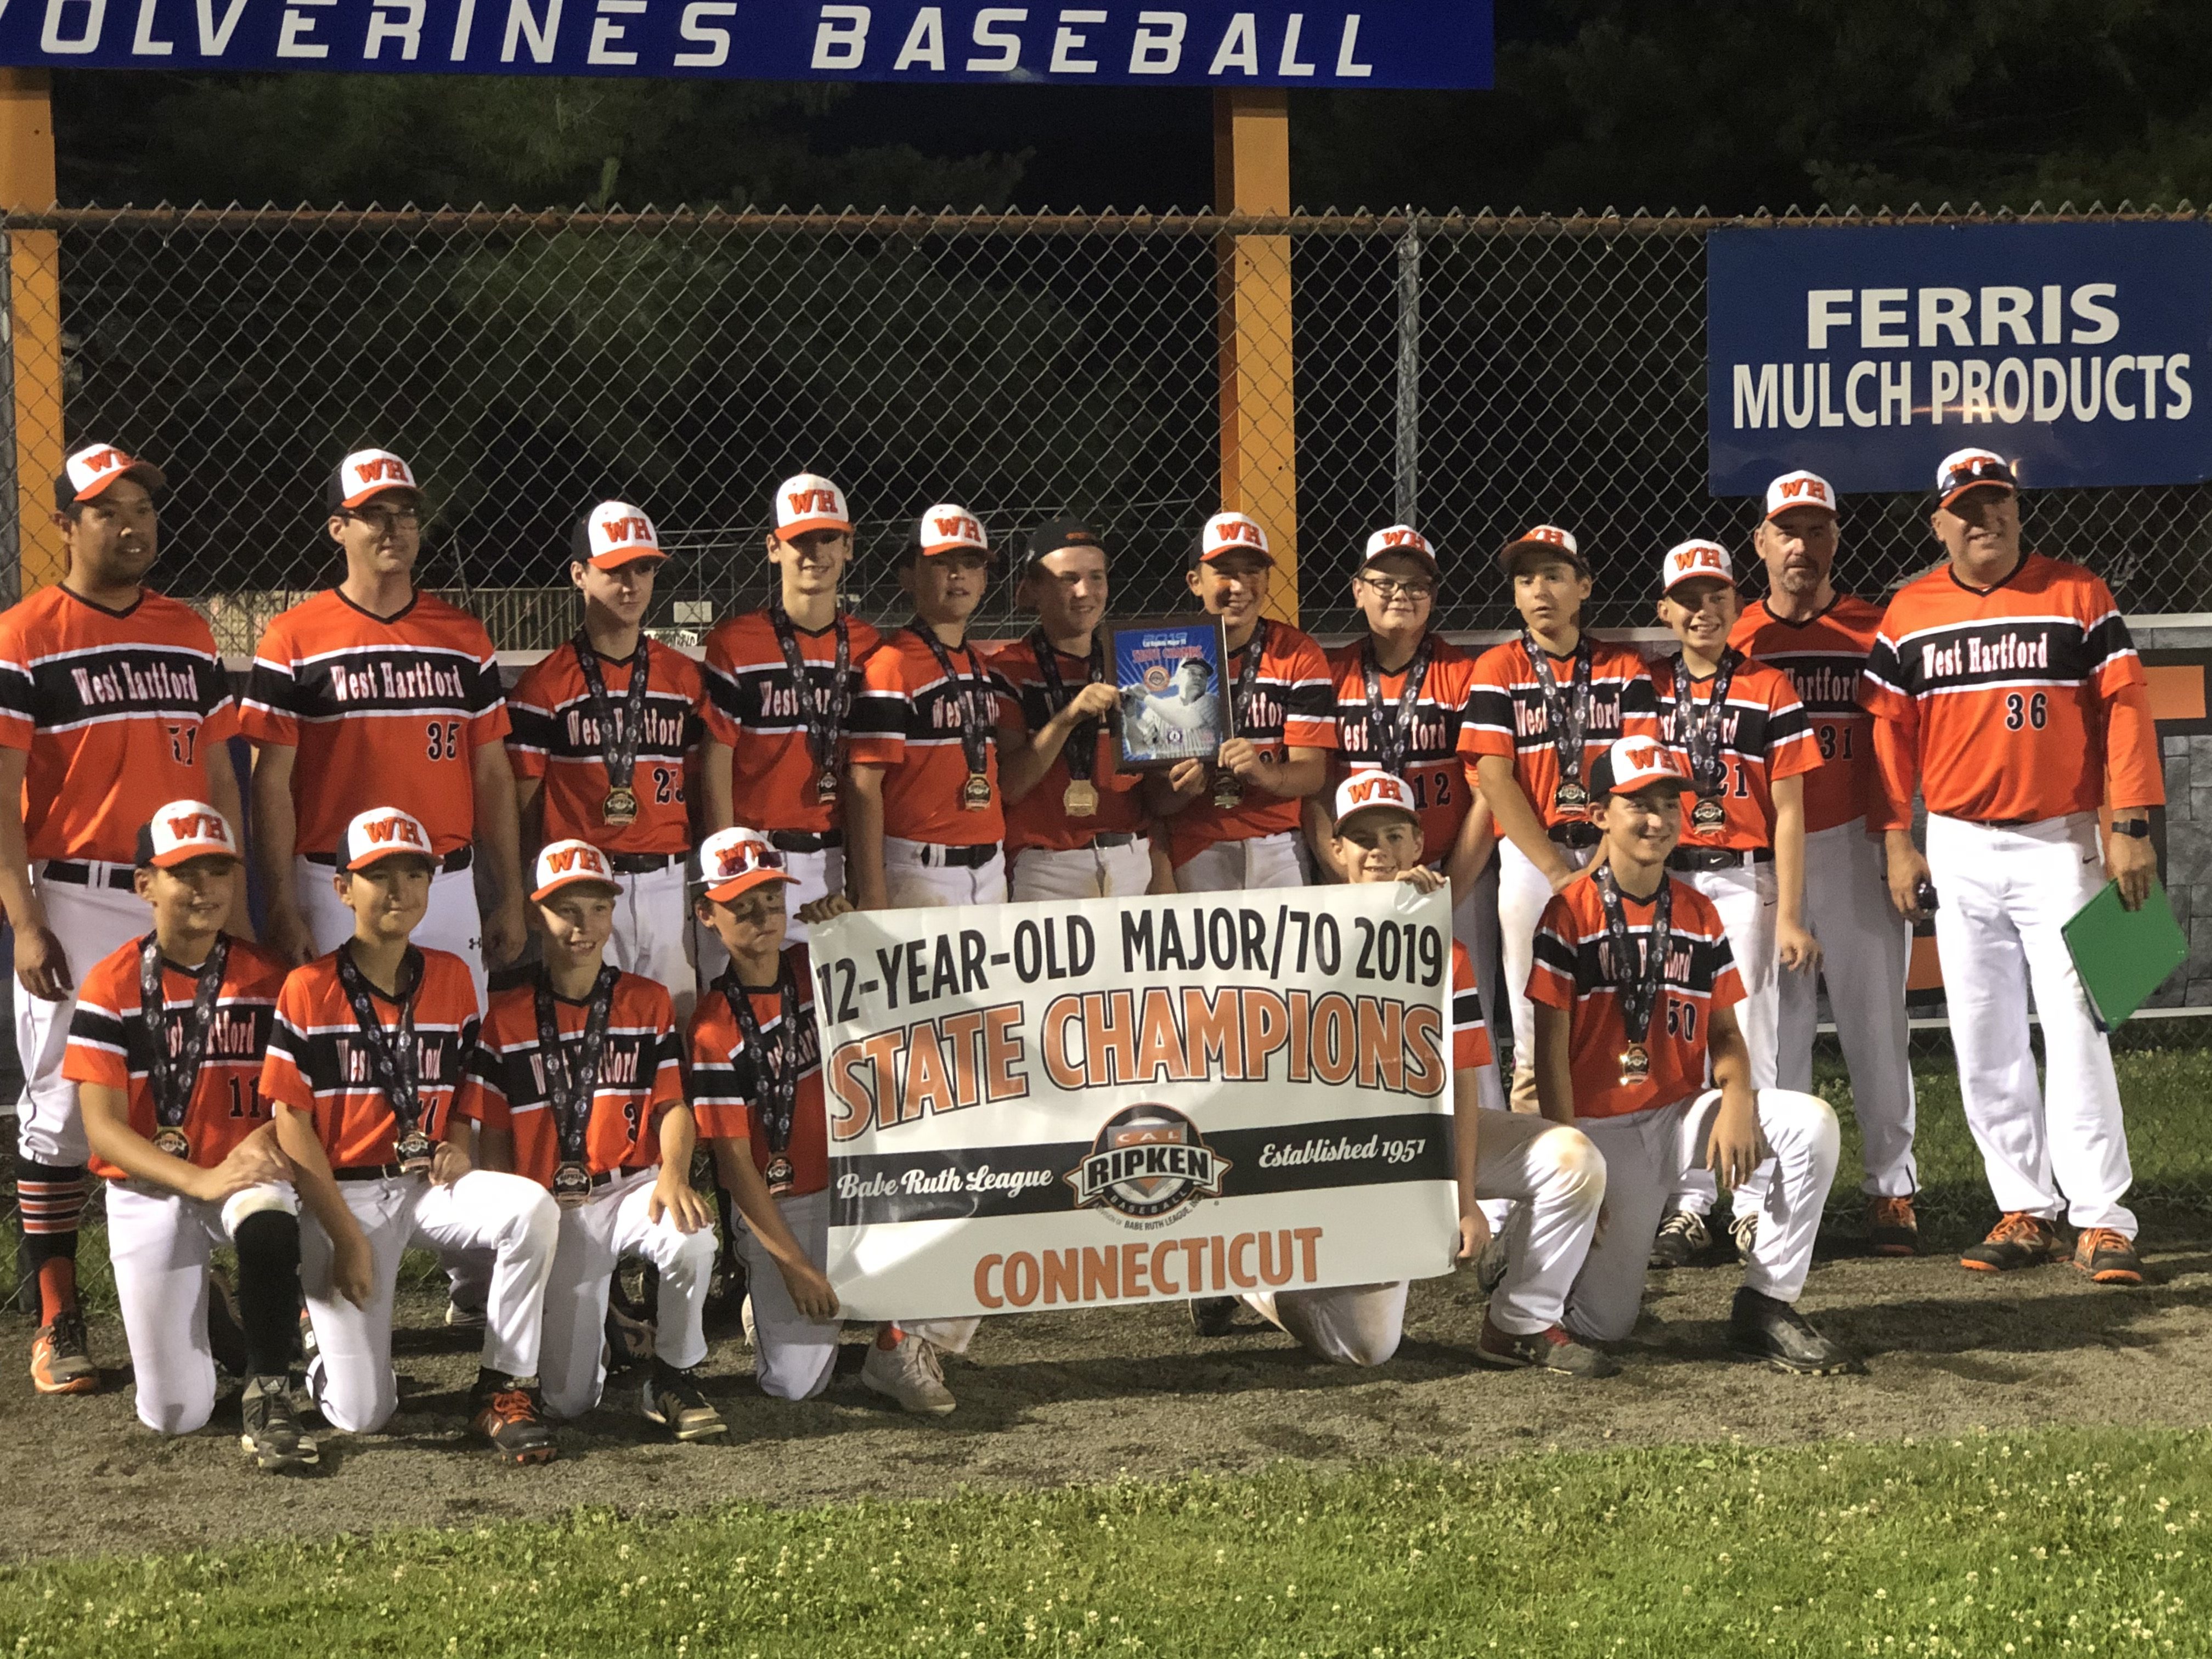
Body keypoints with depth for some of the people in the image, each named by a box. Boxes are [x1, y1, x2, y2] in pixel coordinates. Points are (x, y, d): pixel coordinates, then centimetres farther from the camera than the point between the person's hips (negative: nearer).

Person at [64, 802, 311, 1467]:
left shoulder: (268, 977, 2)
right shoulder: (112, 986, -5)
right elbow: (103, 1126, -10)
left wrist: (271, 1143, -19)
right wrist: (202, 1180, -23)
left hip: (247, 1172, 0)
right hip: (147, 1186, 0)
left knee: (271, 1223, -40)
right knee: (176, 1416, -5)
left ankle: (268, 1393, -21)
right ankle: (197, 1312, 31)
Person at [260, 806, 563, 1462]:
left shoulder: (452, 977, 7)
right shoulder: (309, 989, -5)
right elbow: (292, 1123, -6)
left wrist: (459, 1147, -5)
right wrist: (346, 1235, -13)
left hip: (427, 1184, 4)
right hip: (342, 1193, -4)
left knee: (533, 1208, -30)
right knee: (363, 1414, -13)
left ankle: (504, 1389, -15)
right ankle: (320, 1338, 24)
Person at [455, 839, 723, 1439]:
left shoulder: (649, 1002, 7)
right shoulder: (506, 1017, 4)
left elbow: (672, 1104, 1)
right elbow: (492, 1137, 5)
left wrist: (673, 1171, -20)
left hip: (633, 1188, 0)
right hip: (553, 1209, 0)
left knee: (691, 1235, -39)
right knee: (568, 1400, -10)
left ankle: (672, 1378, -12)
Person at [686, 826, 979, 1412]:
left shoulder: (821, 968, 1)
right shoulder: (716, 1027, -11)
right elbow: (734, 1162, -11)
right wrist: (795, 1264, -16)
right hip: (782, 1208, -3)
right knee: (795, 1384, -11)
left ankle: (899, 1347, -1)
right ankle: (766, 1300, 23)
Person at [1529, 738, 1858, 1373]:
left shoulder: (1699, 914, 7)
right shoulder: (1571, 913, -8)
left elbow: (1725, 1032, 9)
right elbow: (1552, 1051, -10)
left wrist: (1737, 1100, -14)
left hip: (1682, 1112, 4)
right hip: (1602, 1127, -4)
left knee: (1812, 1123, -23)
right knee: (1602, 1324, -9)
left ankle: (1765, 1306, -12)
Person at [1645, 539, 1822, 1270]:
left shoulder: (1769, 691, 0)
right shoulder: (1647, 690, 9)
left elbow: (1789, 813, -2)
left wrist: (1789, 915, -7)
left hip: (1743, 880, -3)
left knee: (1748, 1039, -2)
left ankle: (1756, 1204, 5)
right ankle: (1686, 1207, 7)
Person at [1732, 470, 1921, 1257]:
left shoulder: (1875, 631, 4)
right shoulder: (1729, 640, 7)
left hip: (1854, 848, -1)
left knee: (1875, 1020, 2)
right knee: (1773, 1025, 4)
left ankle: (1892, 1185, 9)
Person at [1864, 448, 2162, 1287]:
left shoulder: (2078, 595, 0)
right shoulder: (1908, 613, 6)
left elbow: (2125, 706, -3)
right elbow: (1890, 730, 8)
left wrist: (2130, 824, -10)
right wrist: (1897, 842, 2)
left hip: (2058, 842, -3)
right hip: (1957, 849, 3)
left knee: (2076, 1030, -7)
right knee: (1983, 1042, 4)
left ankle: (2102, 1220, -4)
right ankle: (2027, 1213, 12)